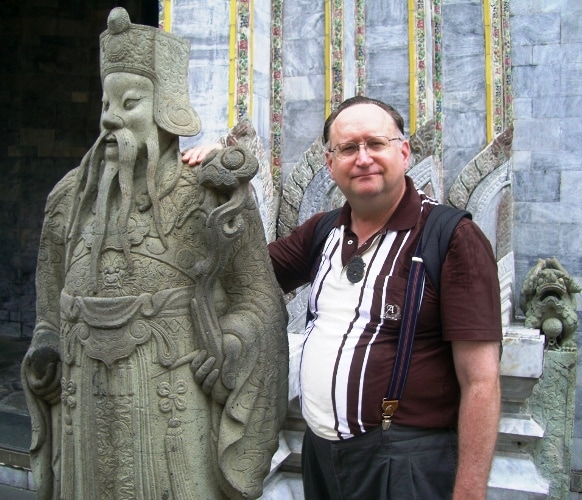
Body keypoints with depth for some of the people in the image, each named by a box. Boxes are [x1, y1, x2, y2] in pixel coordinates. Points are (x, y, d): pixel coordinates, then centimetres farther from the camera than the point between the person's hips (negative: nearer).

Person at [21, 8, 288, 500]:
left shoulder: (208, 195, -7)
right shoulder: (74, 197, 7)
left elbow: (258, 294, -3)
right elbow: (54, 305, 16)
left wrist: (228, 351, -17)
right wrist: (45, 353, 3)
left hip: (175, 417, -4)